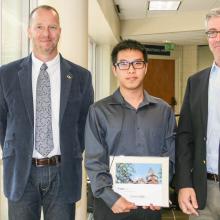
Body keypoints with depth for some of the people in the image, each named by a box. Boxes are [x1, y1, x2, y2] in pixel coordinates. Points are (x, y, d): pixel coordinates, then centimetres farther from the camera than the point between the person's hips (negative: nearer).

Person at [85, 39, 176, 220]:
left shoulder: (164, 110, 5)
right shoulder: (99, 111, -2)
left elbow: (170, 154, 3)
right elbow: (94, 161, -5)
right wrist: (112, 197, -15)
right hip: (111, 204, -2)